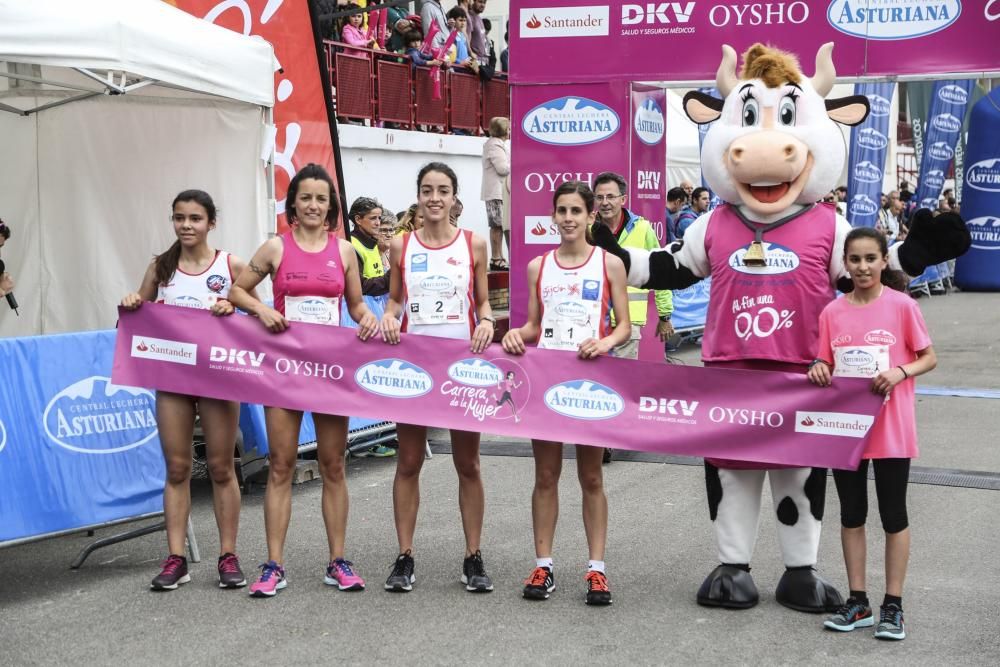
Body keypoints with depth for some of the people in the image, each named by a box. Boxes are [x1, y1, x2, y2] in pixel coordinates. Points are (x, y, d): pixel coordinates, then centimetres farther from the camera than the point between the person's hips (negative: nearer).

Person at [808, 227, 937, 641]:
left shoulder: (902, 306, -7)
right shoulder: (832, 312, 2)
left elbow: (928, 358, -1)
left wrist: (900, 372, -19)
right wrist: (819, 370, -12)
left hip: (890, 429, -3)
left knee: (893, 515, 6)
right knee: (852, 514, 11)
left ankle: (893, 606, 15)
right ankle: (857, 603, 22)